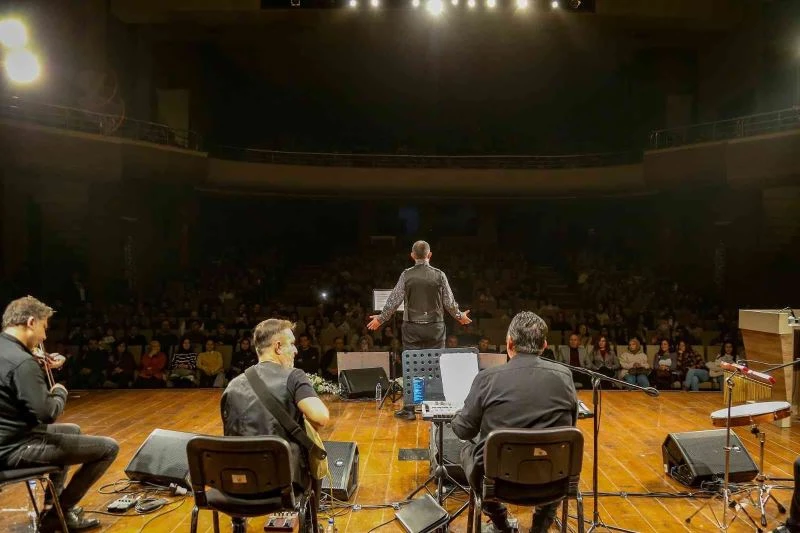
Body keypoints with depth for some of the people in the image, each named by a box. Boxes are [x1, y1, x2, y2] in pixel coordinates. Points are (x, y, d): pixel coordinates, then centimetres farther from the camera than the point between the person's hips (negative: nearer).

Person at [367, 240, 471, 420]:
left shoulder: (407, 275, -4)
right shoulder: (439, 275, -3)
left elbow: (394, 300, -4)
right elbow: (449, 302, 1)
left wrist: (380, 319, 9)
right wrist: (460, 316, 19)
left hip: (412, 327, 0)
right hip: (435, 327, 0)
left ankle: (409, 409, 9)